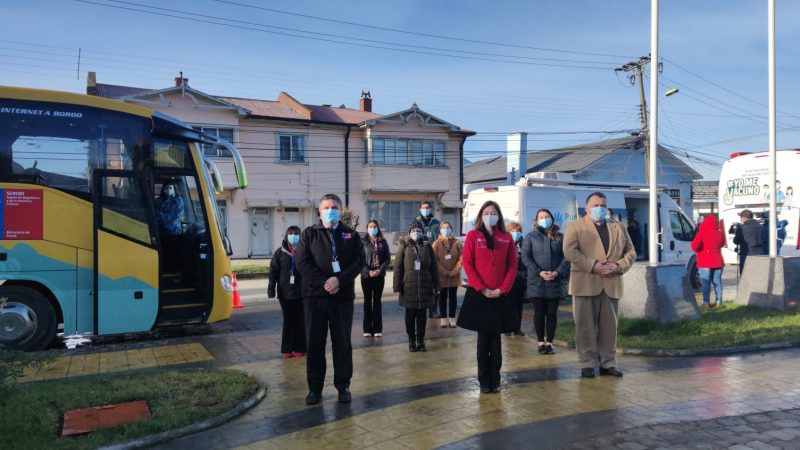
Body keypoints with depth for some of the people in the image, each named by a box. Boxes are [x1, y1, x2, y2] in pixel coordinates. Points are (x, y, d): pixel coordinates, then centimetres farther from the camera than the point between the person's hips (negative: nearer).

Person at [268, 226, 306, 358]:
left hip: (301, 293, -1)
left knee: (301, 321, 5)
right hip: (285, 293, 1)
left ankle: (299, 348, 15)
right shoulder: (280, 253, 2)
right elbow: (273, 271, 1)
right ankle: (287, 349, 16)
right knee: (288, 321, 9)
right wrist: (271, 289, -5)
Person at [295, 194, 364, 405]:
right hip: (314, 295, 0)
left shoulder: (351, 235, 11)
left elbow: (359, 261, 0)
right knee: (314, 342, 3)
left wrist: (339, 279, -15)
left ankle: (343, 386, 16)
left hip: (343, 295, 1)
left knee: (342, 342, 6)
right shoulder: (308, 234, 8)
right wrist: (323, 283, -14)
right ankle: (315, 387, 14)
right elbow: (302, 261, -4)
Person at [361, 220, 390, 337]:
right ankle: (367, 329, 9)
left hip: (380, 276, 1)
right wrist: (368, 271, -16)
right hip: (366, 276, -1)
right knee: (367, 301, 4)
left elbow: (388, 258, 2)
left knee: (377, 301, 5)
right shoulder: (363, 242, 1)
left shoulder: (383, 242, 5)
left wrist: (380, 270, -12)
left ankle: (377, 329, 10)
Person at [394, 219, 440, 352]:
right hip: (408, 286, -1)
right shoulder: (404, 246, 1)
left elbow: (434, 268, 8)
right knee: (410, 314, 5)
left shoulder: (427, 247, 7)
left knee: (422, 314, 6)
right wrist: (397, 286, -6)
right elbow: (398, 267, -1)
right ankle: (411, 341, 16)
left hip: (425, 286, 2)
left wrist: (436, 286, 4)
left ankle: (420, 340, 17)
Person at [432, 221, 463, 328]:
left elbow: (461, 258, -4)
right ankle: (443, 318, 13)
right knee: (443, 297, 6)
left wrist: (454, 271, -14)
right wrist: (445, 272, -14)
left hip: (454, 276, 1)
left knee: (453, 297, 7)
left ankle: (452, 318, 14)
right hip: (441, 276, -1)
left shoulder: (457, 243, 2)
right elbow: (435, 260, -7)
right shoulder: (436, 244, -1)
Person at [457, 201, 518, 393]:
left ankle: (495, 380, 16)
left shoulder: (507, 238, 7)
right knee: (483, 338, 4)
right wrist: (482, 289, -12)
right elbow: (467, 264, -4)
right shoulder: (473, 236, 1)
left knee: (496, 338, 6)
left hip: (501, 296, 2)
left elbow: (512, 266, 4)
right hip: (479, 294, -1)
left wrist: (503, 289, -8)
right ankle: (484, 380, 14)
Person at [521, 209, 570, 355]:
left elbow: (566, 257, 4)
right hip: (537, 282, -1)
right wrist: (539, 272, -12)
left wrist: (558, 272, -11)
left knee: (552, 313, 4)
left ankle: (549, 342, 12)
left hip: (555, 281, 1)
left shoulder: (560, 237, 9)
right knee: (539, 312, 3)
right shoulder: (531, 236, 6)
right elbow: (525, 257, -1)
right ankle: (541, 342, 12)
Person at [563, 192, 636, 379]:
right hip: (585, 283, -3)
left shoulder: (618, 228, 17)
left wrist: (619, 266, -7)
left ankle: (608, 362, 17)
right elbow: (570, 252, -9)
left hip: (611, 284, 4)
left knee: (609, 326, 8)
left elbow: (630, 252, 13)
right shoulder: (575, 226, 4)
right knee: (586, 325, 0)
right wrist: (593, 266, -18)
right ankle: (588, 363, 8)